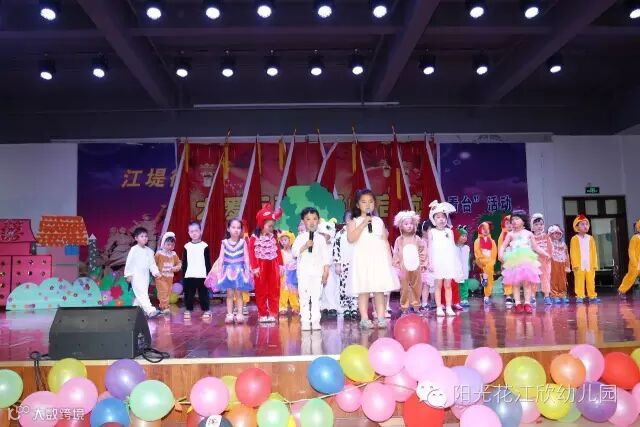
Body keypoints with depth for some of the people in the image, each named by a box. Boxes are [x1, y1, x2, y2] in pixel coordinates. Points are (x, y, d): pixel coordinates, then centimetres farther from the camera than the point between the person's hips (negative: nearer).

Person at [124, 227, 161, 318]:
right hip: (136, 276, -6)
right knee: (142, 294, -15)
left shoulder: (149, 251, 10)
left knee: (140, 296, 11)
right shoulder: (134, 250, -6)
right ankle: (151, 311, -26)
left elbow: (152, 263, 10)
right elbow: (129, 263, -5)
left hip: (145, 276, 7)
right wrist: (128, 274, -7)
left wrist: (156, 272, -4)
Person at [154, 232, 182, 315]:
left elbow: (179, 263, 13)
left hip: (170, 277, 6)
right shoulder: (159, 253, -8)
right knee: (163, 291, -14)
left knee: (168, 292, 10)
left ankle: (162, 306, 22)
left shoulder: (174, 254, 6)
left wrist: (176, 267, -8)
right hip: (161, 277, -5)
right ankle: (165, 307, -14)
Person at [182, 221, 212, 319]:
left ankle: (206, 310, 10)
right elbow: (184, 263, 9)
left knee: (203, 294, 2)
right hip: (189, 276, 2)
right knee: (188, 294, 6)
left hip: (202, 275, -2)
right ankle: (188, 310, 16)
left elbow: (208, 262, 2)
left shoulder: (204, 246, -1)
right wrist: (183, 275, 7)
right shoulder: (187, 246, 5)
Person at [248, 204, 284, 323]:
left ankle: (273, 313, 13)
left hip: (273, 266, 3)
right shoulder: (254, 238, -7)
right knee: (261, 291, 6)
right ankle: (262, 314, 15)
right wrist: (254, 267, -15)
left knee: (274, 291, 5)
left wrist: (280, 265, 0)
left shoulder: (273, 237, 5)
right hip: (261, 267, -3)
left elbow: (278, 251, 5)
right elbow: (251, 253, -10)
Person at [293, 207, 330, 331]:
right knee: (304, 297, 2)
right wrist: (304, 247, -19)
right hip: (304, 272, -1)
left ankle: (315, 321, 9)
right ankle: (305, 321, 8)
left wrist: (326, 271, 0)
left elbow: (326, 256, 5)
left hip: (317, 271, 1)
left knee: (316, 297, 3)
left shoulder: (321, 238, 6)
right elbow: (294, 252, -5)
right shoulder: (300, 237, 3)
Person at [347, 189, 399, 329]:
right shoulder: (354, 222, 1)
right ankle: (364, 319, 4)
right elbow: (351, 238, -16)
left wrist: (389, 258, 5)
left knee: (380, 290, 3)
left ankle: (380, 318, 8)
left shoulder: (379, 221, 11)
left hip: (379, 259, 3)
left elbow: (385, 241, 12)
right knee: (363, 290, -2)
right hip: (362, 259, -3)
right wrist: (363, 224, -18)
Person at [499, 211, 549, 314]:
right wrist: (501, 254, -17)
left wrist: (545, 254, 2)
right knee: (515, 283, -2)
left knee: (527, 282, -4)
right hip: (514, 261, 0)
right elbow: (503, 246, 1)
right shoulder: (510, 234, 8)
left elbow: (535, 248, 13)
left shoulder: (528, 234, 10)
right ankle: (518, 303, 1)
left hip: (527, 261, 1)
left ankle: (527, 303, 0)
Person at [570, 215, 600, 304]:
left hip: (590, 265, 3)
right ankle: (579, 296, 2)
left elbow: (594, 252, 9)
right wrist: (575, 264, -11)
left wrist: (594, 264, 3)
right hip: (579, 265, -3)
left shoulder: (590, 238, 10)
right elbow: (573, 253, -4)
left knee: (591, 281, 6)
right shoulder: (574, 239, 0)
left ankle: (592, 296, 13)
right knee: (579, 282, -2)